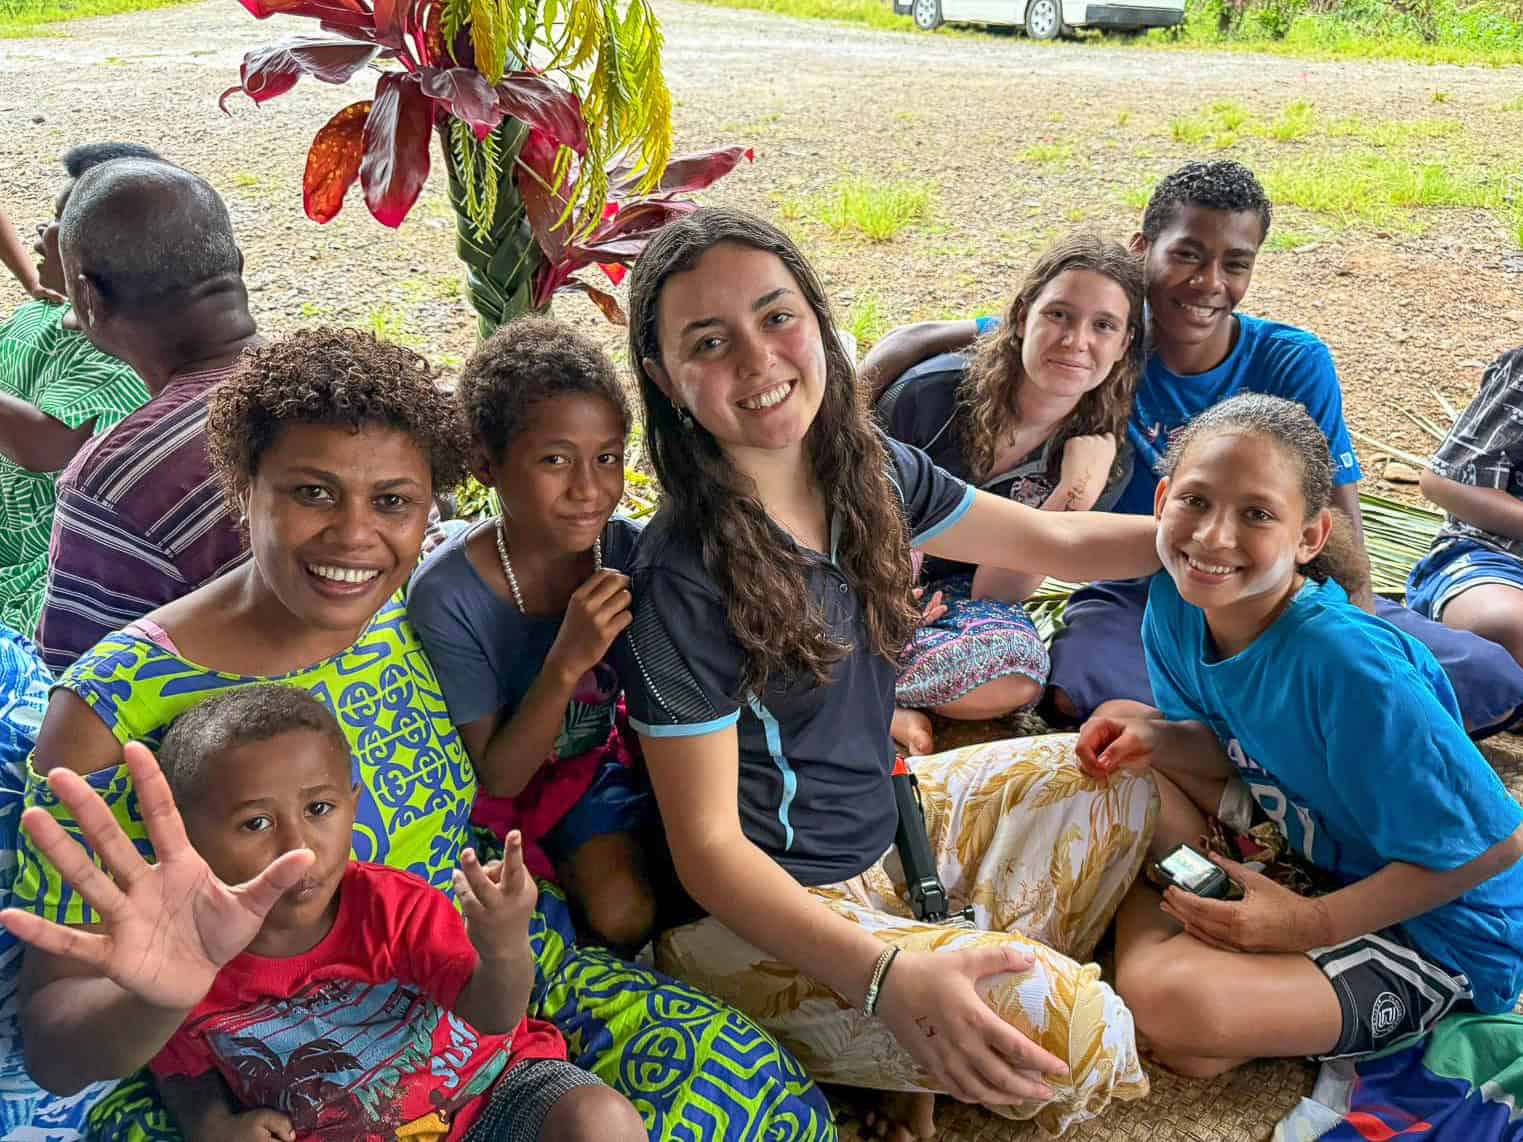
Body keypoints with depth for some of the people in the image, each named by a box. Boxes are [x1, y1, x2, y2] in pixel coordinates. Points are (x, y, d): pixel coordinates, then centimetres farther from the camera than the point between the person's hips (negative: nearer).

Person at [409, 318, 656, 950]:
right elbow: (498, 775, -22)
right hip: (513, 785, -3)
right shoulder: (447, 594, -26)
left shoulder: (628, 551, -17)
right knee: (622, 909, -24)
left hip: (605, 755, 4)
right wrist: (566, 663, -35)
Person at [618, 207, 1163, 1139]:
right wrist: (885, 976, -36)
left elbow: (1055, 543, 10)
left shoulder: (874, 473, -5)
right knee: (1068, 1026, -25)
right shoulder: (685, 580, -25)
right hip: (769, 906, -8)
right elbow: (708, 846, -23)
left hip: (890, 820, 8)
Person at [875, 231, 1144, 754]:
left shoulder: (1106, 460, -11)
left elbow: (992, 593, -14)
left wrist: (1071, 497, -27)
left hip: (957, 593, 2)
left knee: (1020, 675, -33)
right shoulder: (933, 394, -20)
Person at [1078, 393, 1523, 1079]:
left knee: (1168, 998, -31)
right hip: (1302, 848, 8)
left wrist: (1315, 924, -23)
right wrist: (1154, 737, -17)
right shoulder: (1176, 598, -11)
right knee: (1118, 728, 3)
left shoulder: (1342, 661, -33)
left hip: (1439, 926, -7)